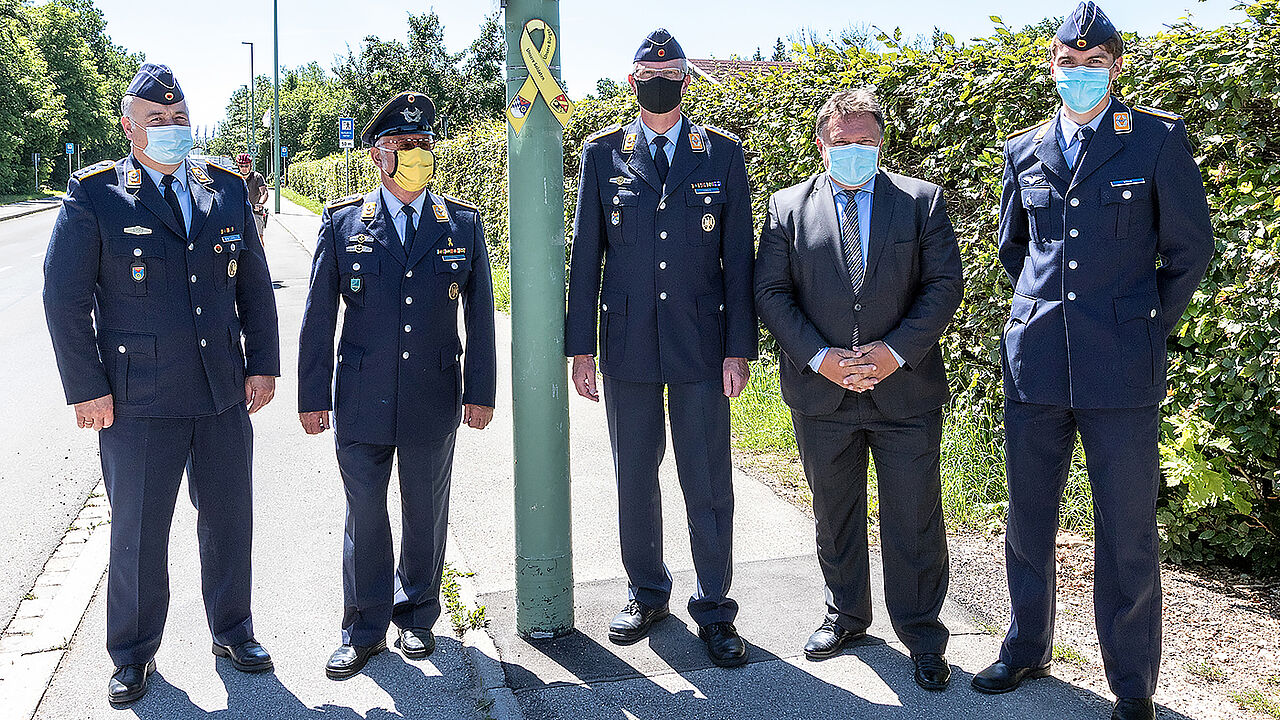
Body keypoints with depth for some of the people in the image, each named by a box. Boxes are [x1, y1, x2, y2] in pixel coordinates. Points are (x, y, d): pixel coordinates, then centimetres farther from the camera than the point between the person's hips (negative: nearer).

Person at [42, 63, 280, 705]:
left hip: (225, 393, 3)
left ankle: (232, 631, 34)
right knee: (138, 532, 9)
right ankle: (133, 654, 28)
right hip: (139, 400, -3)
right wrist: (87, 389, -7)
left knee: (230, 520, 14)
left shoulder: (225, 189, 6)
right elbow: (64, 297, -4)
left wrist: (263, 365, 6)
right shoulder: (94, 196, -5)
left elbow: (254, 284, 11)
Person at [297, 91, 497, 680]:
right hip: (362, 402, -1)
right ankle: (364, 631, 24)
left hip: (434, 403, 1)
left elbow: (480, 316, 5)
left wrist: (480, 392, 2)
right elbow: (318, 316, 2)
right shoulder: (342, 223, 0)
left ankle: (417, 616, 32)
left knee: (426, 515, 13)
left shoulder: (463, 224, 2)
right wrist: (313, 397, 0)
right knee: (364, 516, 8)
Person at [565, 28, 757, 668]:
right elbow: (585, 254, 5)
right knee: (635, 477, 12)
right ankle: (646, 594, 30)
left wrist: (739, 347, -3)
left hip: (701, 345, -1)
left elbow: (738, 256, 2)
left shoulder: (722, 154, 3)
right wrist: (579, 345, 2)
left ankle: (713, 607, 19)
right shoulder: (603, 154, 5)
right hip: (627, 345, 1)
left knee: (709, 483, 4)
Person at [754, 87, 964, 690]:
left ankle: (922, 636, 22)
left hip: (905, 389, -1)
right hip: (820, 392, 1)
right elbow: (771, 291, 0)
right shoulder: (788, 208, 4)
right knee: (834, 515, 15)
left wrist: (894, 352, -14)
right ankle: (846, 614, 36)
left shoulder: (922, 201, 3)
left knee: (914, 521, 5)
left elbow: (944, 285, -2)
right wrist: (819, 358, -12)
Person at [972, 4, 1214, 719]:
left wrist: (1143, 331, 4)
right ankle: (1028, 650, 34)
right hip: (1035, 363, 4)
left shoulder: (1158, 139, -1)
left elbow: (1189, 249, 4)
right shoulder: (1024, 151, 9)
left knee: (1128, 534, 3)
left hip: (1121, 371, -3)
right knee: (1028, 521, 14)